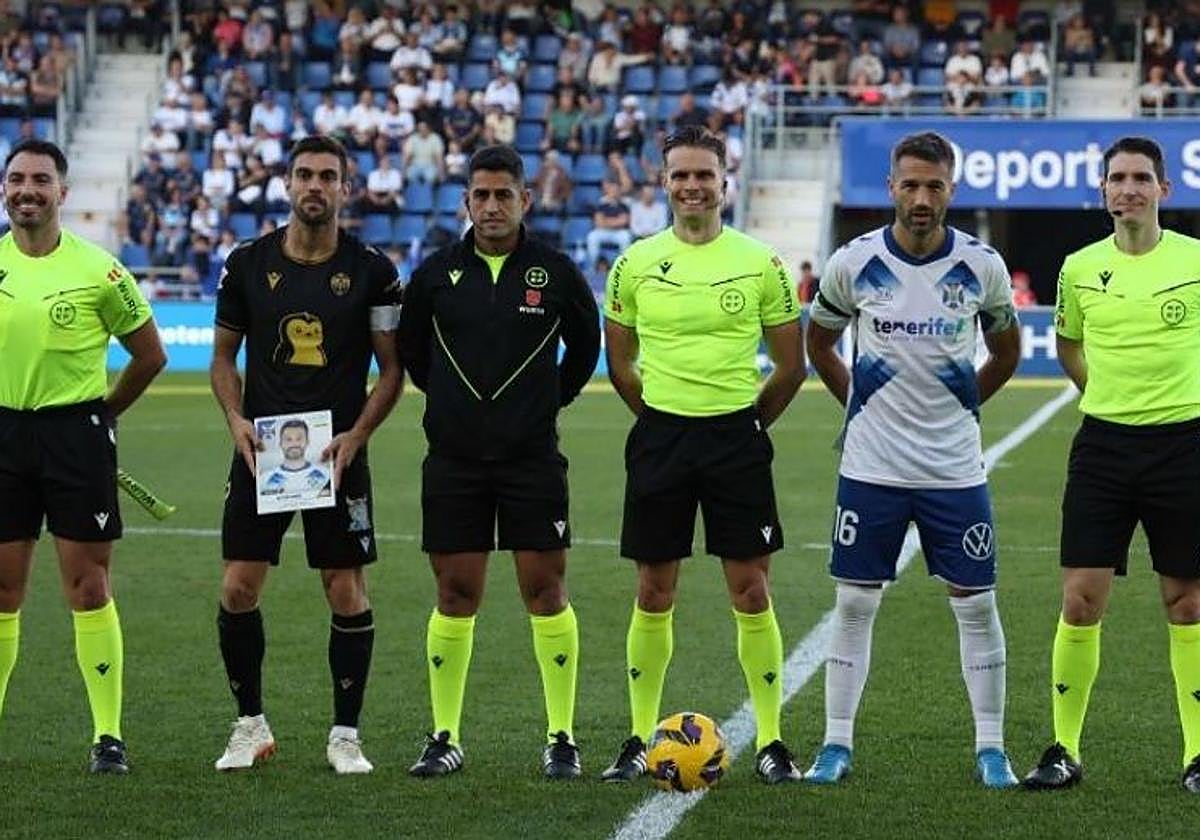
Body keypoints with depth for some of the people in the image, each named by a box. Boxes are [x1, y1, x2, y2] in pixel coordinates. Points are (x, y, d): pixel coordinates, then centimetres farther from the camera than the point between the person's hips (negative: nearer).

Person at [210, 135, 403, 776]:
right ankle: (250, 724, 15)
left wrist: (356, 435, -10)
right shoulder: (248, 263, 4)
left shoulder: (371, 270, -1)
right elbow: (223, 355, 12)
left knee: (347, 595, 0)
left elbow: (392, 368, 3)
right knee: (237, 589, -2)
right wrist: (236, 419, -5)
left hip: (337, 453, -1)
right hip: (260, 450, 1)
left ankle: (345, 734, 12)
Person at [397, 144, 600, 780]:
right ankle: (445, 738, 11)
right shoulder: (437, 274, 3)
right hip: (454, 458, 1)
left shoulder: (555, 272, 0)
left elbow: (585, 345, 14)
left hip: (532, 457, -1)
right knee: (455, 595, 4)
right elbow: (409, 350, 17)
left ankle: (562, 738, 5)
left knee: (545, 589, -1)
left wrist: (551, 398, 9)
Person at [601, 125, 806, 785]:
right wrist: (665, 417, 9)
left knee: (750, 590, -1)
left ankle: (771, 742, 5)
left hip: (735, 437, -1)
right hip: (659, 438, 1)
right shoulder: (635, 263, 4)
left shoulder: (760, 263, 0)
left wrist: (743, 423, 6)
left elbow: (790, 366, 7)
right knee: (653, 593, 5)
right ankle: (640, 739, 13)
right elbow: (620, 363, 13)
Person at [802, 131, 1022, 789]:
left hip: (955, 469, 0)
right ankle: (836, 745, 11)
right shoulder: (853, 263, -5)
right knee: (855, 604, 3)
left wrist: (960, 405, 11)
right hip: (871, 465, 0)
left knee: (975, 605, 2)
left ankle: (990, 749, 11)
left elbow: (1006, 352, 14)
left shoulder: (982, 266, -3)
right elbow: (818, 343, 13)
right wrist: (858, 403, 10)